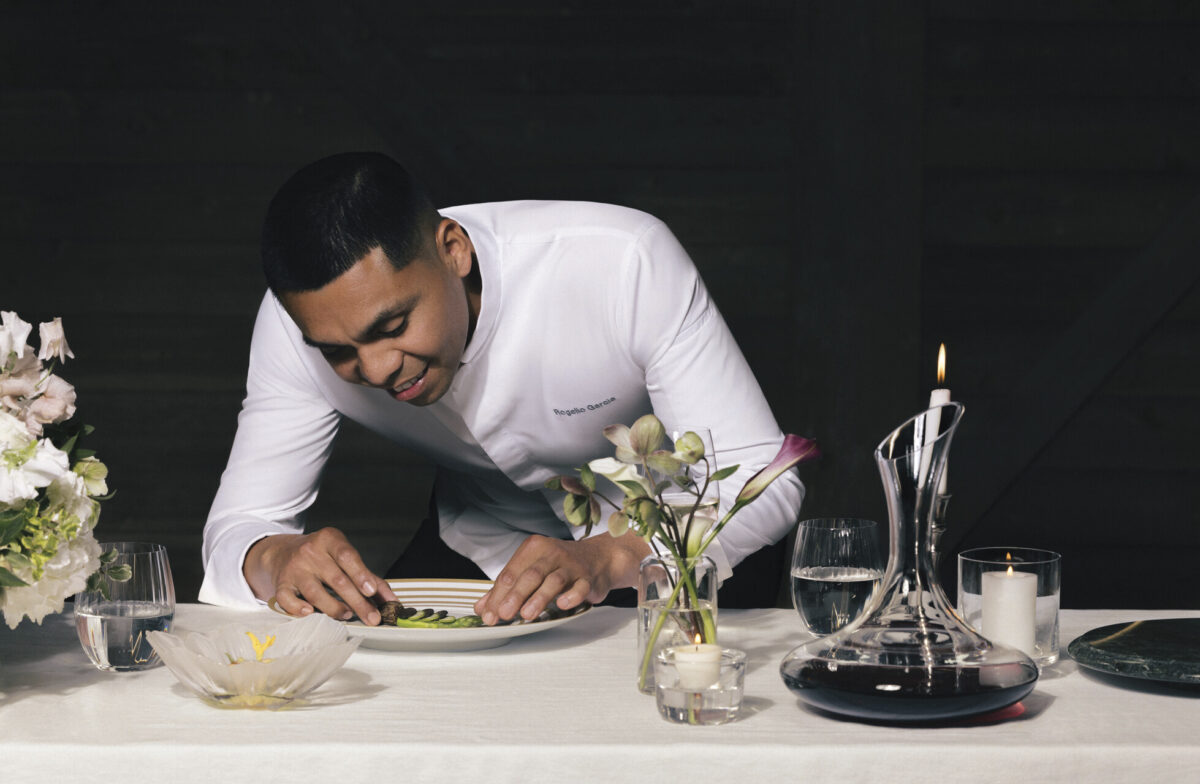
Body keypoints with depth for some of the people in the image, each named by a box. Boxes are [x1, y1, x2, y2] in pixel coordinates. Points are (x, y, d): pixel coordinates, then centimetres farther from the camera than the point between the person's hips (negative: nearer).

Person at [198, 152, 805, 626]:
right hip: (476, 545, 2)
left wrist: (611, 558, -49)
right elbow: (239, 524, -16)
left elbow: (762, 480, -30)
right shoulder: (298, 323, -23)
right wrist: (273, 559, -41)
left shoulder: (625, 262, -33)